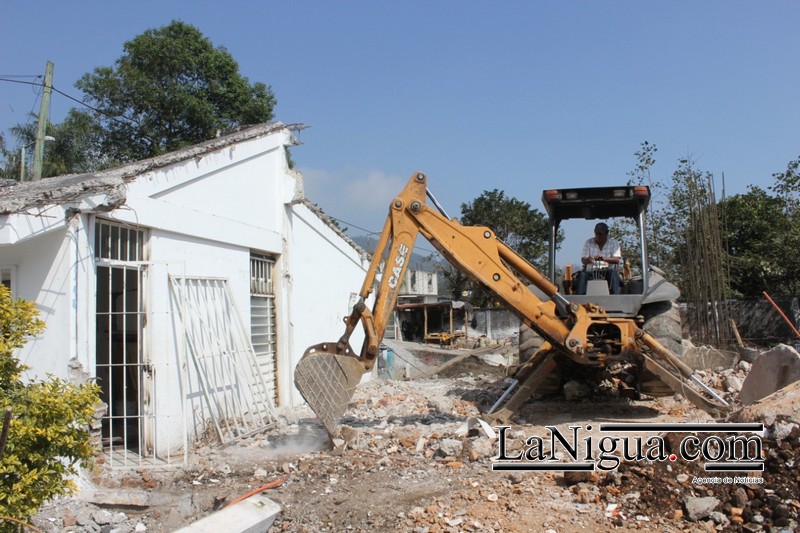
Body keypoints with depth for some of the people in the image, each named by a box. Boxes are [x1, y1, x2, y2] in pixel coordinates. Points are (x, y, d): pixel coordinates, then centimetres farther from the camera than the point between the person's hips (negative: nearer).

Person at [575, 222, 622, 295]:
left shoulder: (614, 243, 8)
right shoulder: (588, 243, 12)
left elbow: (617, 260, -6)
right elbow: (583, 260, 2)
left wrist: (604, 259, -27)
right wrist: (588, 260, -25)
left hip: (607, 271, -1)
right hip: (591, 272, 1)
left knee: (613, 273, -35)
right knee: (582, 274, -31)